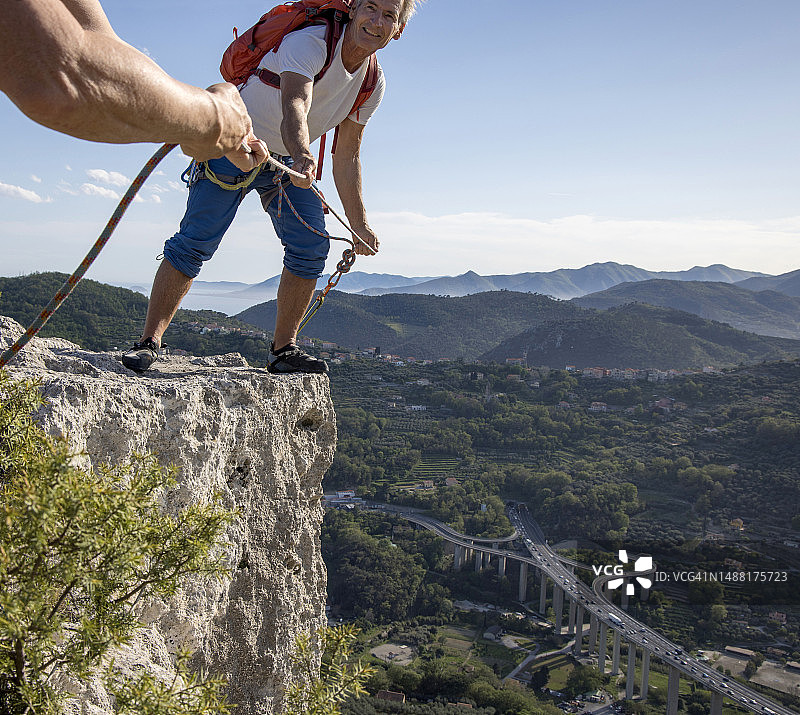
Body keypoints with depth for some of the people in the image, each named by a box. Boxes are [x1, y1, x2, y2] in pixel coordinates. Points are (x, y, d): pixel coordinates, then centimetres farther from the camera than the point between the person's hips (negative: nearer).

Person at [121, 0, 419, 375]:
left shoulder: (373, 85, -5)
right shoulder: (309, 42, -26)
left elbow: (346, 158, 2)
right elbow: (294, 107, -45)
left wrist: (358, 224, 1)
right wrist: (302, 156, -66)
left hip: (287, 161, 6)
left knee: (312, 245, -8)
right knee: (195, 241, -15)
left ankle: (283, 349, 3)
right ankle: (149, 341, -6)